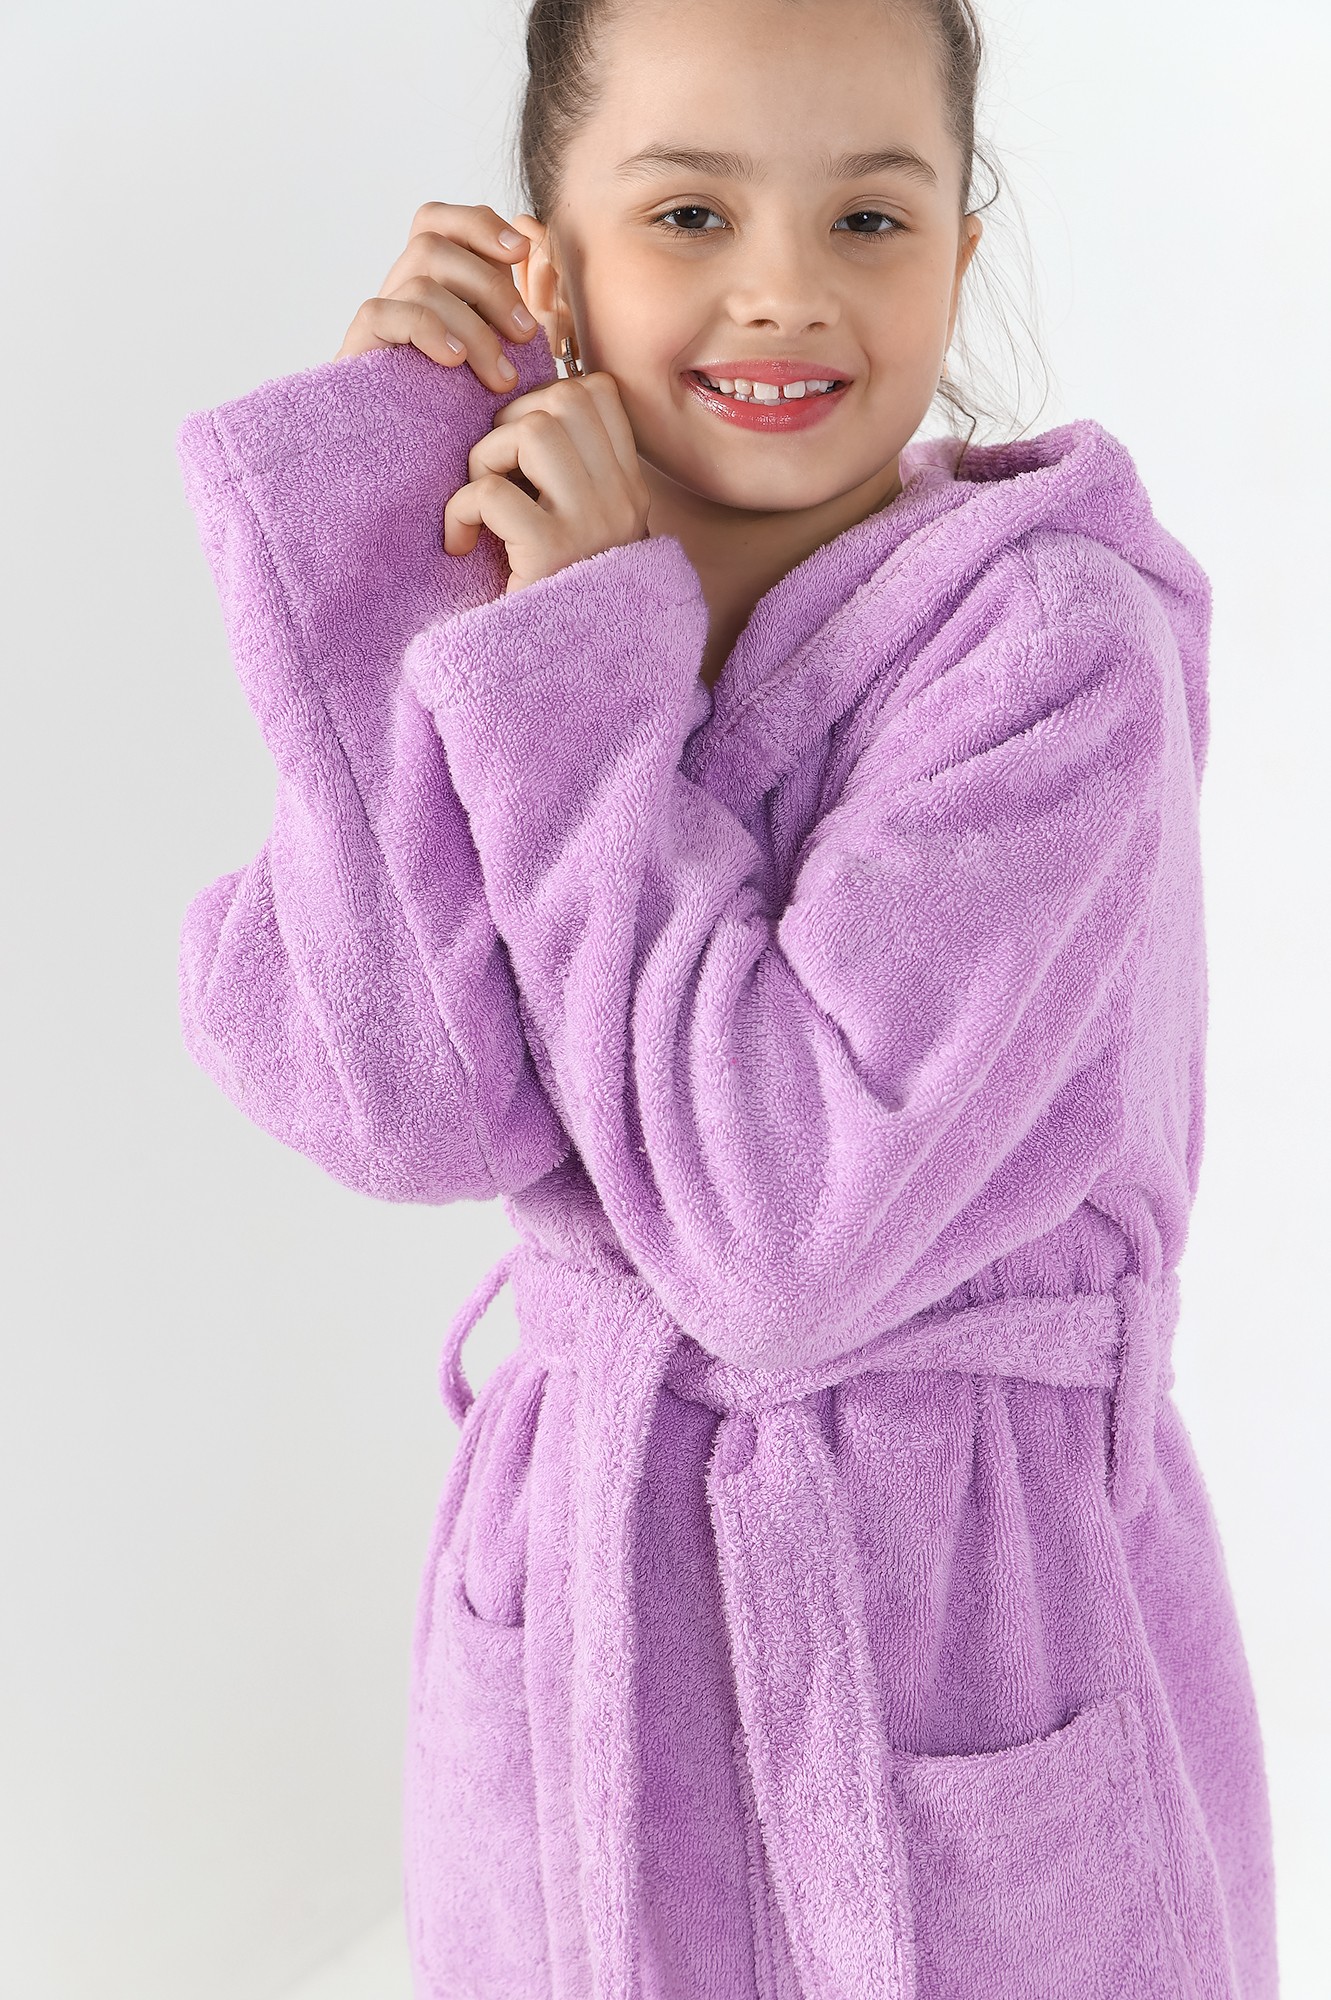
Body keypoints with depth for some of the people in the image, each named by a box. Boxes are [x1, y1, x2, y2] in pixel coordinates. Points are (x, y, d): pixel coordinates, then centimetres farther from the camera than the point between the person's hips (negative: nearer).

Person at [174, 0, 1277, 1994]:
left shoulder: (1054, 643, -16)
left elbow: (781, 1239, -24)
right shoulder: (497, 589, -2)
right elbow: (403, 1104, -19)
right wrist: (399, 470, -18)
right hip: (582, 1601, 4)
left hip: (980, 1621, -3)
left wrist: (584, 668, -20)